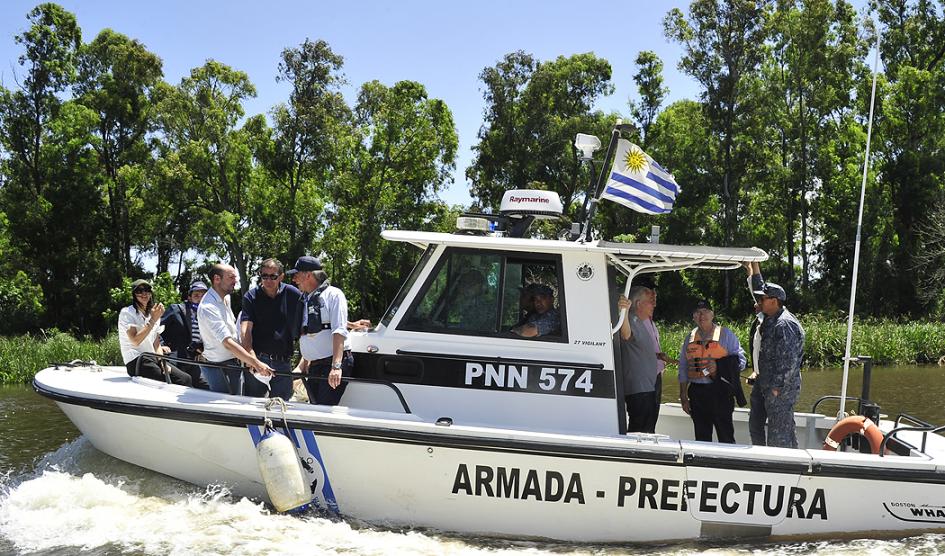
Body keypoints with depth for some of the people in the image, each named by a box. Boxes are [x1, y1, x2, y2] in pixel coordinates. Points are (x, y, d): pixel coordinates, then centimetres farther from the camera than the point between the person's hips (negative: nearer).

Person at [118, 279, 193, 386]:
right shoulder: (127, 313, -3)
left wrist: (163, 363, -1)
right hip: (135, 362, -6)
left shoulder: (153, 314, 19)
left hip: (153, 359, 7)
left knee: (186, 378, -14)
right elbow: (135, 341, -16)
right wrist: (153, 320, -17)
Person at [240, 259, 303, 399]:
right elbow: (245, 328, -14)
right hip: (257, 361, -1)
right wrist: (250, 355, -29)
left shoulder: (293, 295, 2)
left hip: (283, 362, 1)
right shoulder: (251, 297, -1)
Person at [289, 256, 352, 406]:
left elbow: (339, 332, -16)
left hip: (335, 365, -8)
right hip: (313, 366, 8)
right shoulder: (305, 300, 18)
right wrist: (302, 366, 16)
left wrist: (336, 366, -25)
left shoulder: (333, 294, -5)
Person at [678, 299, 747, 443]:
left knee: (726, 436, -6)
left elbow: (740, 361, -1)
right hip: (697, 392, 4)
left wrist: (719, 366, -17)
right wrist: (683, 396, 13)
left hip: (720, 392, -4)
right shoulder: (690, 338, 14)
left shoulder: (726, 334, 2)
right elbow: (683, 369, 17)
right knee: (701, 437, 9)